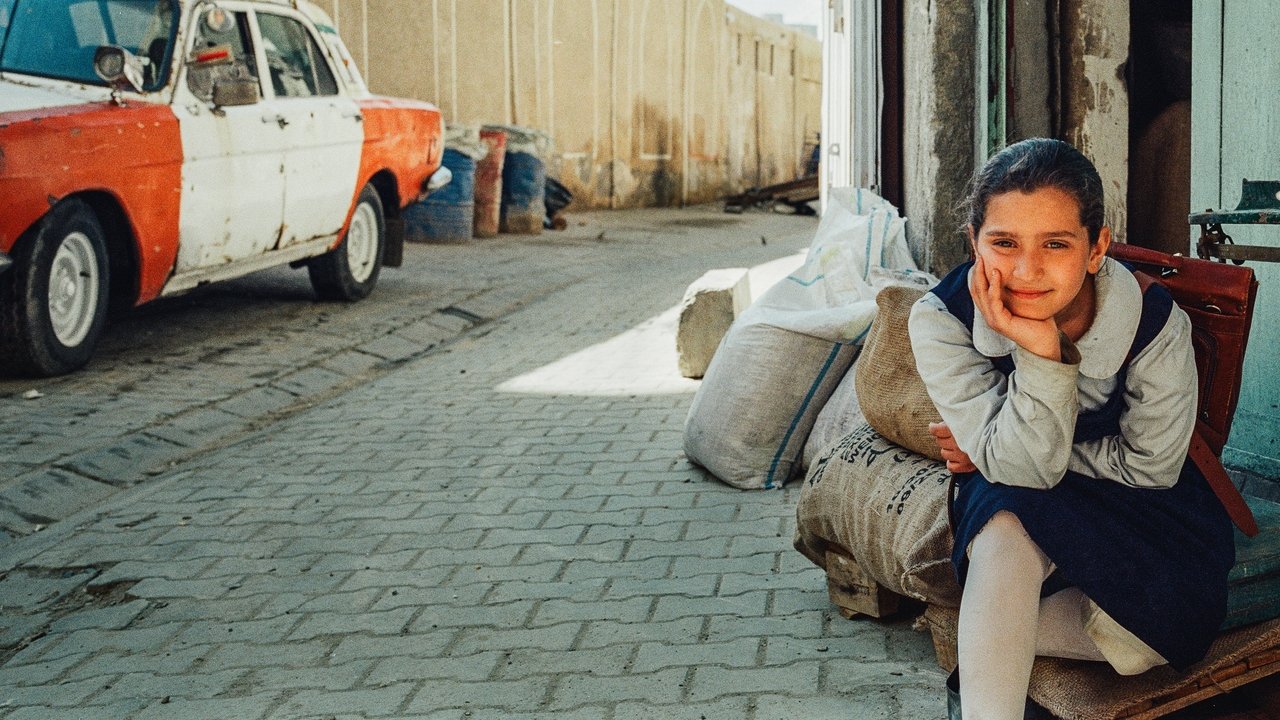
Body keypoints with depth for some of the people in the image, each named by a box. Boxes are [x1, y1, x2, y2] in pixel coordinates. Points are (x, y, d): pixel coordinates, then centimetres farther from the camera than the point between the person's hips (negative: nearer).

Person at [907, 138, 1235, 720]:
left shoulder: (1155, 324, -25)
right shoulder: (941, 320, -24)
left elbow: (1150, 464, -12)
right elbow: (1022, 468, -27)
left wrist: (999, 454, -13)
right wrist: (1041, 353, -44)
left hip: (1131, 501, 1)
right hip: (1008, 508, -1)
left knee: (1176, 624, -26)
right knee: (1008, 525, -36)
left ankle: (985, 635, -6)